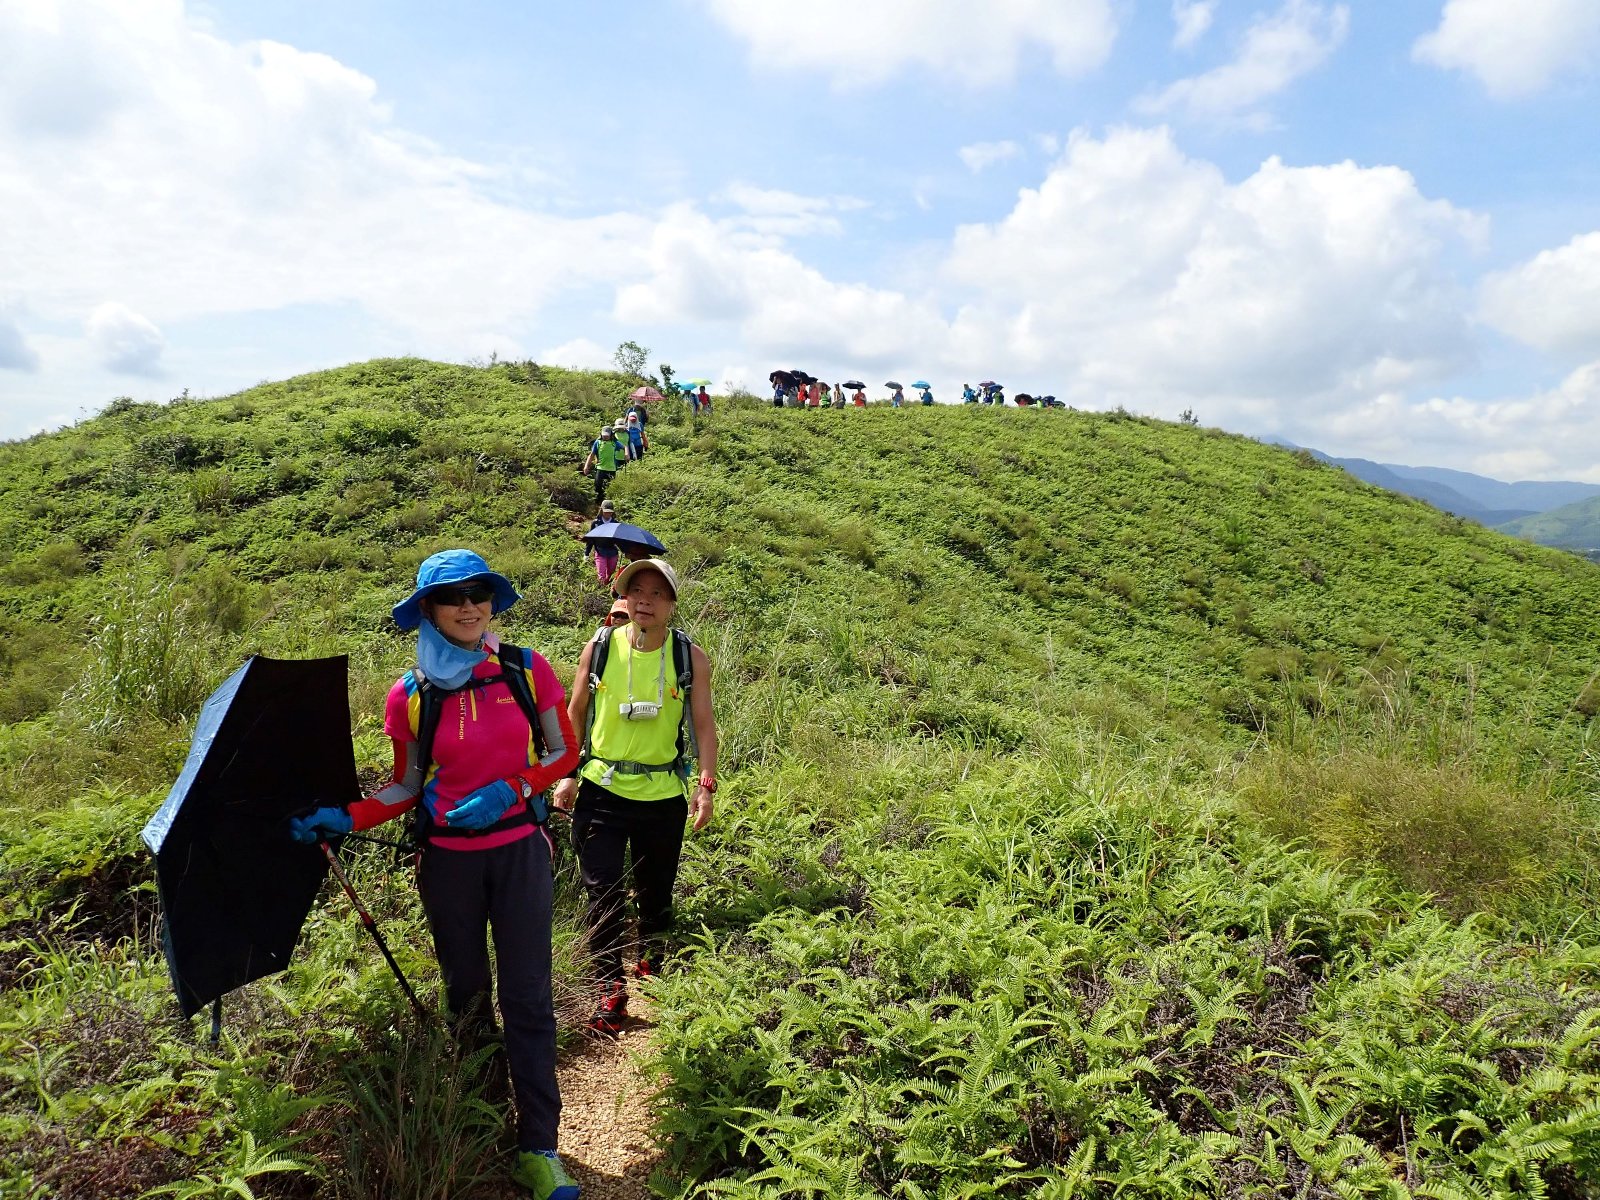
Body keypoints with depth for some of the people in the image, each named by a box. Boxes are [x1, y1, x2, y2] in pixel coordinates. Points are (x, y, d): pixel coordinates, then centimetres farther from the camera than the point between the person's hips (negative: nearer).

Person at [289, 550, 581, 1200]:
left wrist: (509, 790, -15)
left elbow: (564, 752, 0)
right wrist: (345, 819, -9)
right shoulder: (409, 695, -5)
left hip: (519, 849, -1)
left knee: (527, 996, 1)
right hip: (447, 860, 1)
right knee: (466, 992, 15)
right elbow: (408, 787, 5)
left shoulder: (527, 670, -7)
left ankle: (538, 1148, 12)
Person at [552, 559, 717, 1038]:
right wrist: (566, 775, 2)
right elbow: (575, 715, 5)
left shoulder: (690, 656, -6)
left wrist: (706, 784, -10)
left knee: (656, 892, 15)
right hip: (601, 789, 0)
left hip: (664, 795, 0)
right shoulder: (599, 647, -4)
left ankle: (652, 971, 39)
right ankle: (611, 989, 13)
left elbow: (703, 724, -2)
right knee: (604, 892, -2)